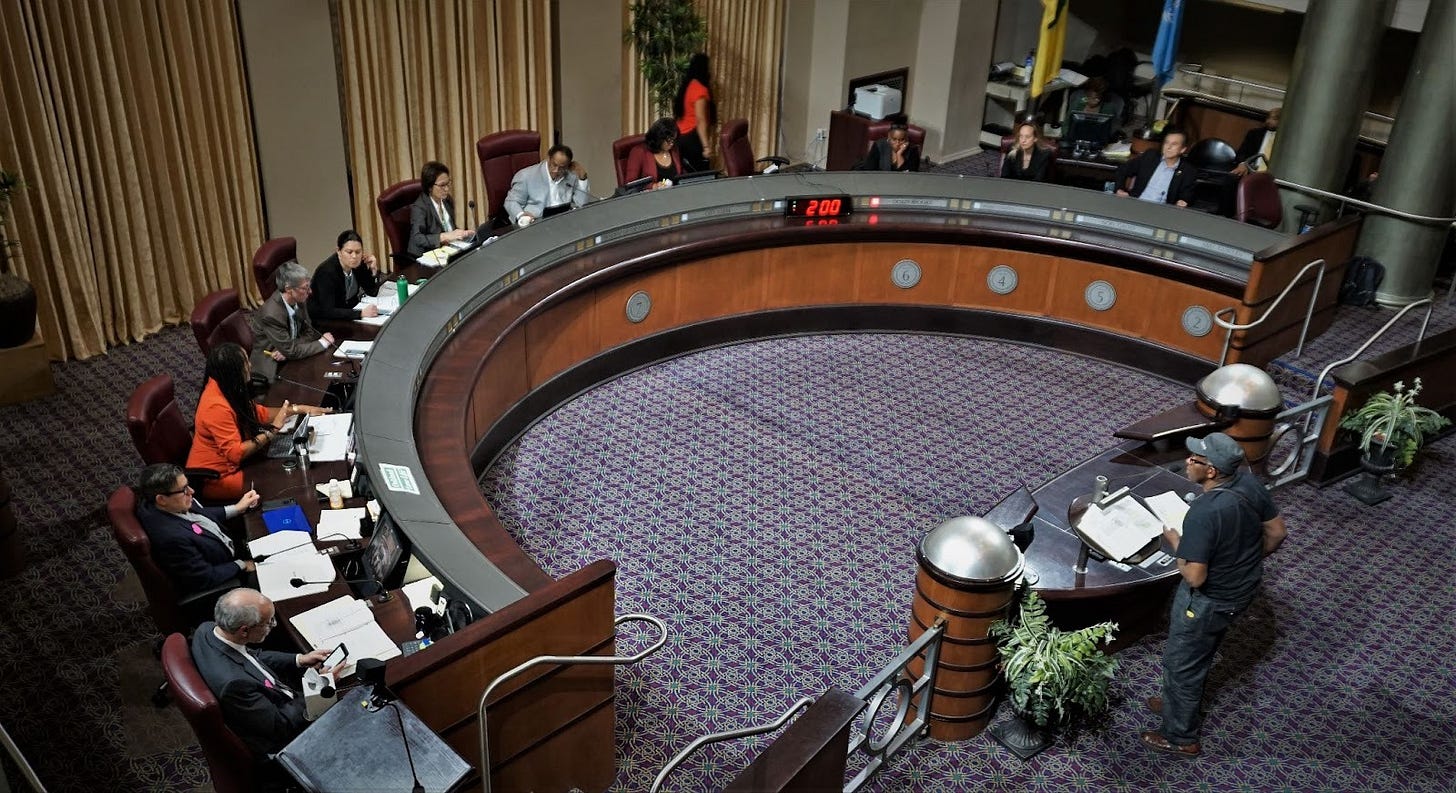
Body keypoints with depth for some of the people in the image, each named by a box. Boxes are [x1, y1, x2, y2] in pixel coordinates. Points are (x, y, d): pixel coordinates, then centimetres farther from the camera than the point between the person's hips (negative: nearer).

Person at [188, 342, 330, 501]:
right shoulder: (216, 407, -29)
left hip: (230, 465, 9)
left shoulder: (224, 386, 0)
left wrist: (298, 409, 8)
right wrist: (272, 430, -26)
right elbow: (235, 453, -30)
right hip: (214, 480, -9)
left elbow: (259, 413, 14)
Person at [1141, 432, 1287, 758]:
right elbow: (1276, 532, 1)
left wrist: (1176, 542, -15)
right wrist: (1250, 561, 17)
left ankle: (1180, 737, 33)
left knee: (1181, 663, 15)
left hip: (1210, 600, -8)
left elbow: (1195, 577, -32)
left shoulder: (1204, 513, -38)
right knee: (1200, 653, 31)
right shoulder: (1248, 482, -13)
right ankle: (1181, 703, 53)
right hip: (1243, 588, 8)